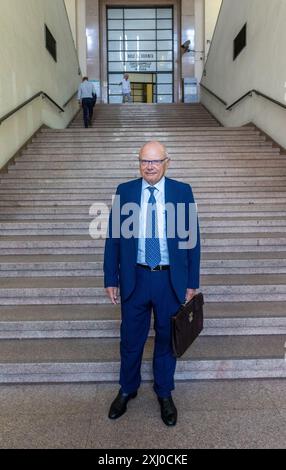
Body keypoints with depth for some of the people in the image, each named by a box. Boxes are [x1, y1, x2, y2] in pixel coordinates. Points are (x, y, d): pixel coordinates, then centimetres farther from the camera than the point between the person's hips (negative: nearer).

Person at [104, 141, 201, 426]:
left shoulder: (182, 191, -4)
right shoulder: (124, 191, -1)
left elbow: (192, 238, -1)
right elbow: (113, 237, 1)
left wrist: (192, 282, -2)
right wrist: (111, 278, -1)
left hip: (171, 279, 0)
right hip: (135, 278, 1)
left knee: (166, 338, 15)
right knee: (130, 338, 14)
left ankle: (164, 394, 37)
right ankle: (127, 389, 40)